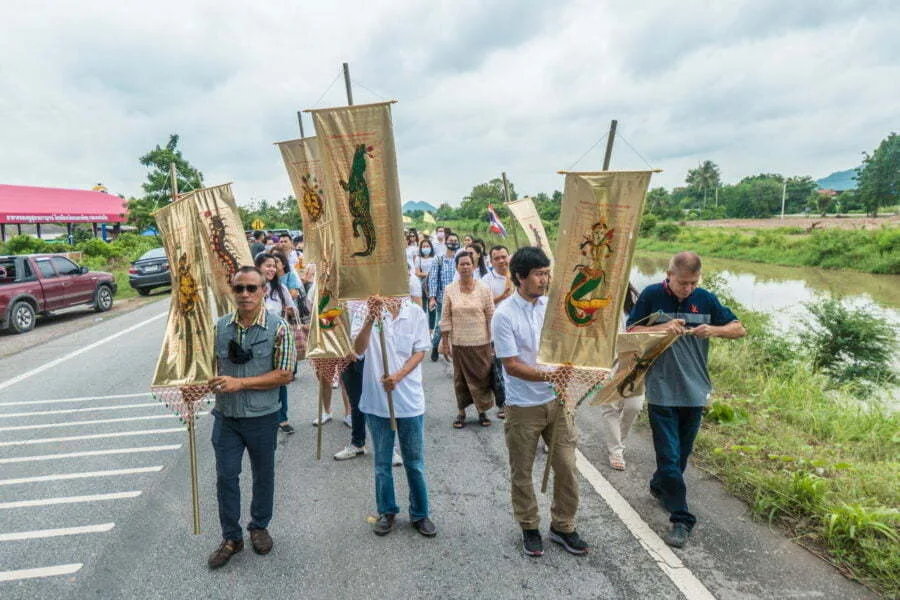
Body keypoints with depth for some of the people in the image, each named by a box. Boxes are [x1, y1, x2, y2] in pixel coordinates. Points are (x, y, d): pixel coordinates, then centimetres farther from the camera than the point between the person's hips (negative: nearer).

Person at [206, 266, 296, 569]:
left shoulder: (278, 327, -14)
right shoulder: (220, 327, -2)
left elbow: (284, 374, -16)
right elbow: (212, 365, 10)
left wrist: (240, 383, -22)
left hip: (262, 416, -2)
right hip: (226, 416, 3)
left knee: (263, 474, 15)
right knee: (226, 476, 8)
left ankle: (259, 527, 38)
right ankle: (231, 537, 26)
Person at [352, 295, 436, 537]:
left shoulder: (415, 313, -2)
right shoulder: (366, 313, -6)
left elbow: (420, 352, -2)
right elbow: (359, 349, -18)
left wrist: (398, 376, -17)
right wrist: (370, 319, -34)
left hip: (410, 400, 1)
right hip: (377, 401, 0)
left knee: (415, 462, 11)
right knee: (382, 462, 14)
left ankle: (419, 513, 27)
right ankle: (386, 511, 32)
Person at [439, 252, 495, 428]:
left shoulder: (483, 289, -3)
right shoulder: (450, 290, 0)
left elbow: (491, 316, -1)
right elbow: (445, 319, 3)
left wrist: (494, 341, -2)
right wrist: (445, 343, 1)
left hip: (481, 342, -1)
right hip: (459, 343, 1)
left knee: (482, 377, 6)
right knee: (460, 378, 10)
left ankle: (482, 411, 22)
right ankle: (461, 412, 23)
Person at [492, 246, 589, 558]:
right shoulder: (504, 314, -16)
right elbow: (511, 365, -17)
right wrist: (547, 375, -28)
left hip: (556, 400, 4)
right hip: (523, 406, -4)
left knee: (566, 467, 10)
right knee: (522, 473, 12)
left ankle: (563, 526, 31)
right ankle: (529, 528, 33)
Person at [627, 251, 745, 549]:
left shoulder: (705, 299, 0)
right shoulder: (651, 296, -6)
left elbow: (740, 329, 5)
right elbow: (631, 332, -4)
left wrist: (714, 329, -16)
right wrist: (663, 328, -20)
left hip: (695, 392, 3)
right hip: (661, 392, -3)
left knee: (681, 454, 18)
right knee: (670, 457, -3)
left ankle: (659, 487, 44)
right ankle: (681, 519, 10)